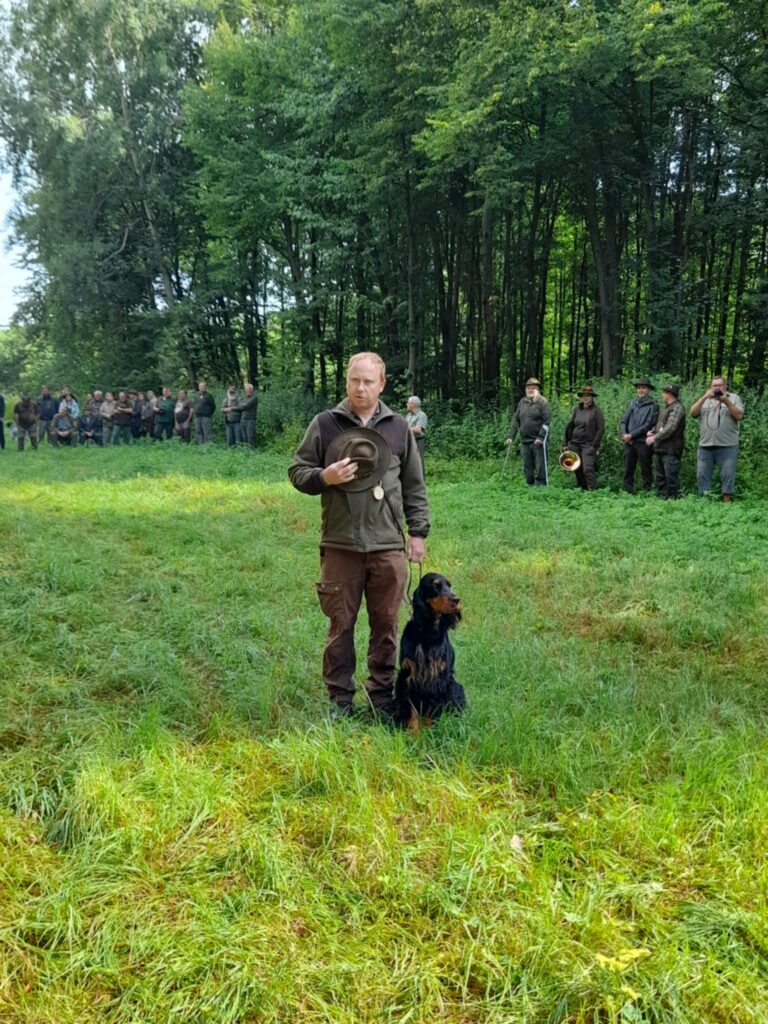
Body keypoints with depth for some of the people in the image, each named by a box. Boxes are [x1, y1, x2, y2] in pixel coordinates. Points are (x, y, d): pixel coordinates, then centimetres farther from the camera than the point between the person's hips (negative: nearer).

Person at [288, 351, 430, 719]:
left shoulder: (398, 427, 8)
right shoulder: (325, 424, 1)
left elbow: (414, 486, 13)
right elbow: (297, 472, 6)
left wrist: (418, 531, 9)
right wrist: (324, 477, -14)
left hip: (388, 546, 2)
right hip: (340, 545, -1)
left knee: (386, 623, 9)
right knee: (341, 624, 7)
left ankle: (382, 693, 24)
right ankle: (340, 697, 20)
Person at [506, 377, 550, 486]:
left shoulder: (542, 402, -2)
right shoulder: (522, 402, 13)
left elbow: (546, 422, -9)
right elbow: (515, 420, 14)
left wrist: (541, 437, -19)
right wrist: (511, 436, 5)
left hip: (538, 441, -5)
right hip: (524, 441, 5)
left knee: (540, 467, -4)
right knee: (527, 467, 9)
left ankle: (540, 486, 0)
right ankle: (530, 486, 17)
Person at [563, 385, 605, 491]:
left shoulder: (596, 410, -3)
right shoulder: (577, 409, 10)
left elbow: (601, 429, -6)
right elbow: (569, 426, 13)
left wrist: (594, 445, -11)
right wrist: (566, 443, 9)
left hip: (588, 445, -5)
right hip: (575, 444, 5)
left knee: (588, 469, -15)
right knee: (578, 469, 8)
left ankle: (592, 490, -14)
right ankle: (582, 489, 19)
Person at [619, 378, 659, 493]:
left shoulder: (653, 405, -2)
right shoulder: (632, 403, 14)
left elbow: (648, 425, -11)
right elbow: (623, 421, 11)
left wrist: (631, 435, -13)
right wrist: (623, 434, -7)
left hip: (643, 442, -5)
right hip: (629, 442, 5)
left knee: (645, 471, 1)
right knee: (628, 470, 8)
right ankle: (628, 492, 14)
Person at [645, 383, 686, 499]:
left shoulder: (677, 408, -11)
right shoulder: (665, 408, 19)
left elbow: (670, 428, -20)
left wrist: (654, 438, -19)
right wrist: (652, 431, 4)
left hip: (670, 450, -9)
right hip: (659, 449, 9)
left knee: (671, 478, -7)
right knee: (659, 478, 13)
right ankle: (662, 498, 19)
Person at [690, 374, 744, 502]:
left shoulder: (734, 398, 7)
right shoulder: (704, 399, 14)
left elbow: (739, 416, -5)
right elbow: (693, 413, -1)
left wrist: (727, 402, -15)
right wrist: (704, 398, -12)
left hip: (727, 446, -3)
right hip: (705, 445, 3)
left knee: (728, 476, -2)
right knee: (702, 475, 3)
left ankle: (726, 502, 4)